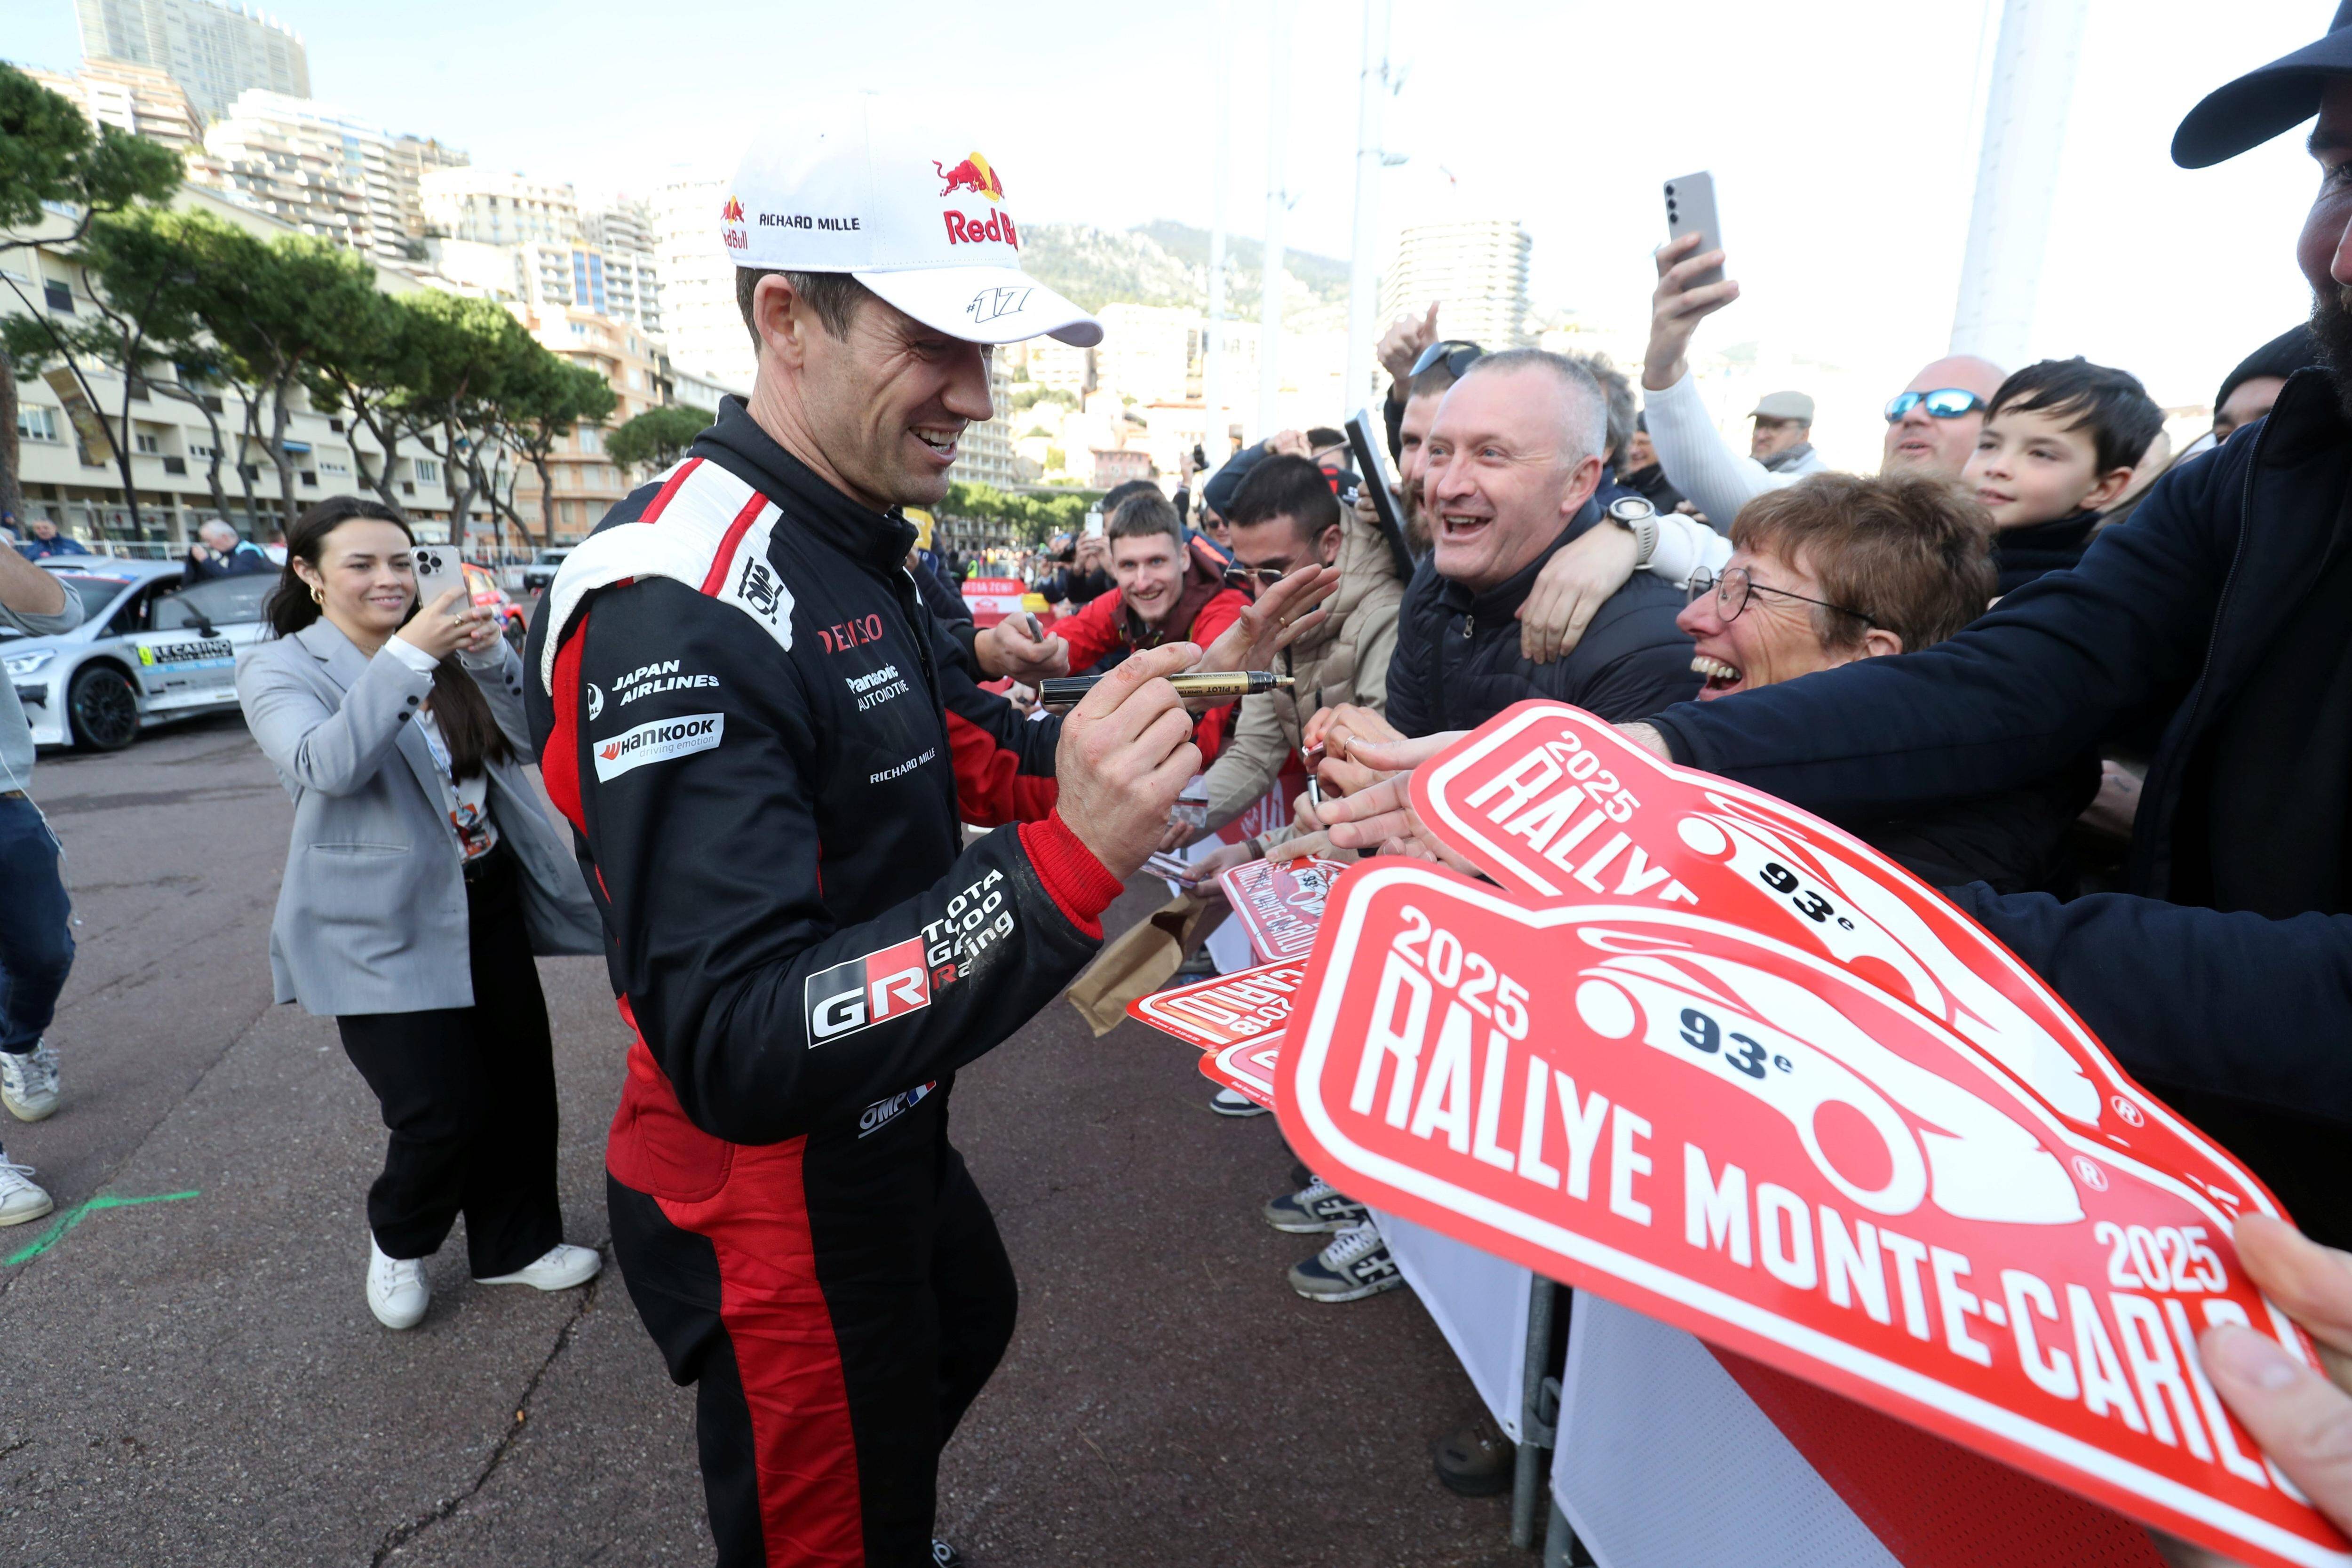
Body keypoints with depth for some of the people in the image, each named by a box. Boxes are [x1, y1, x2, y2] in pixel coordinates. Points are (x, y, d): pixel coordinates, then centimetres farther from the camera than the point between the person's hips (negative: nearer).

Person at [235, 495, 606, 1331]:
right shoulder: (279, 668, -4)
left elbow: (527, 739, 0)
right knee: (443, 1112, -6)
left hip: (490, 904, 5)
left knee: (522, 1082, 10)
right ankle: (398, 1240, 26)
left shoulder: (444, 653, 10)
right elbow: (326, 766, -24)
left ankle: (515, 1242, 32)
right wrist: (408, 657, -33)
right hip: (384, 928, -5)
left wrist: (493, 656, -17)